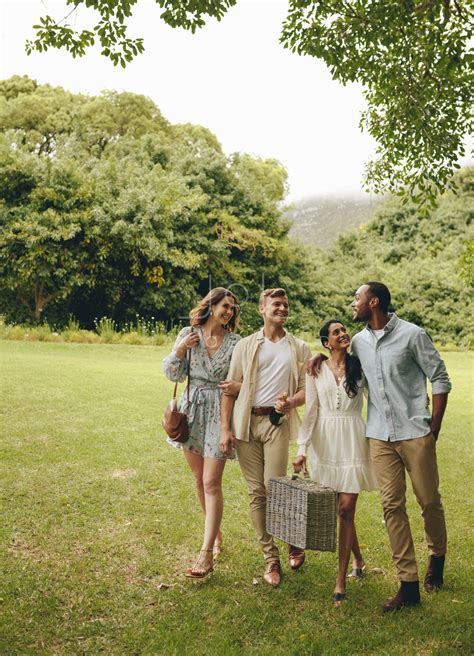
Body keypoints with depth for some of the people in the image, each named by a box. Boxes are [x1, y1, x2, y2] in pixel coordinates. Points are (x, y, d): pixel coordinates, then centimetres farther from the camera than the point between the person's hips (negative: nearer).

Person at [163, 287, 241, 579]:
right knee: (200, 480, 14)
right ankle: (215, 533, 34)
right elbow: (173, 374, 2)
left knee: (212, 483, -8)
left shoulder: (235, 342, -2)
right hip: (192, 412, 3)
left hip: (220, 413, -3)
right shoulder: (188, 334, 2)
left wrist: (238, 386, -20)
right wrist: (180, 350, -14)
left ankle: (207, 554, -4)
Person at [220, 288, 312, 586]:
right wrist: (225, 428, -3)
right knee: (256, 492, 4)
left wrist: (291, 401, -16)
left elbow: (306, 389, 6)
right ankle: (271, 558, 16)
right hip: (245, 422, 1)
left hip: (277, 422, -1)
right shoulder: (245, 346, 8)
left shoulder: (300, 348, 9)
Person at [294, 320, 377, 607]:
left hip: (353, 440, -1)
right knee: (342, 508, 10)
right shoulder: (316, 370, 4)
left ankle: (341, 580, 4)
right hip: (325, 441, 1)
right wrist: (302, 449, -3)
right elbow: (311, 410, 2)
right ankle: (358, 559, 36)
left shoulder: (360, 366, 2)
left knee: (346, 508, -5)